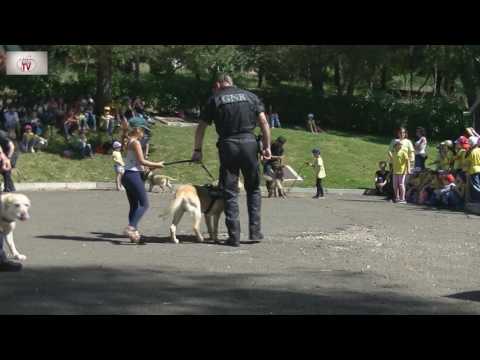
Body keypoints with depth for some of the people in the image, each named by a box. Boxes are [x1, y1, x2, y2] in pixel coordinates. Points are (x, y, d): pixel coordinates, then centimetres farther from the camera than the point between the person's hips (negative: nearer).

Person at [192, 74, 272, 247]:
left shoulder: (215, 99, 7)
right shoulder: (250, 96, 13)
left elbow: (201, 127, 6)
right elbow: (264, 123, 6)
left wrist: (197, 150, 14)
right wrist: (267, 147, 8)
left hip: (228, 145, -1)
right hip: (249, 143, 2)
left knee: (230, 193, 4)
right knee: (253, 189, 15)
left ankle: (234, 236, 1)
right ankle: (255, 231, 9)